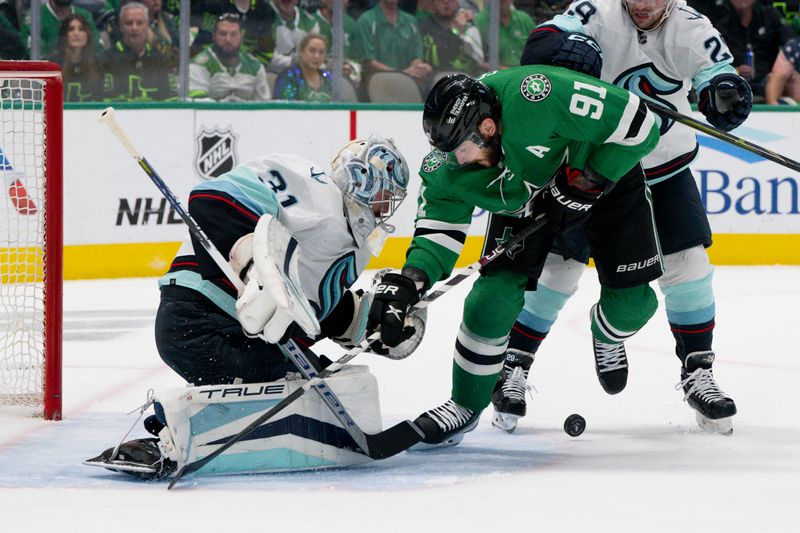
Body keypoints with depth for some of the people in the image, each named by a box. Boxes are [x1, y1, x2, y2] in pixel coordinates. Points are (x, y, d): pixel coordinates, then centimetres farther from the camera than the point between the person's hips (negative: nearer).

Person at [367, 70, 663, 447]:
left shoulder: (534, 99, -44)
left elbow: (638, 124, -38)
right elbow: (439, 225, -17)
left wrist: (588, 181, -32)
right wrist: (408, 282, -35)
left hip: (609, 171, -3)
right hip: (523, 199, 3)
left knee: (630, 302, -5)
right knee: (494, 297, -12)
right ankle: (465, 406, 8)